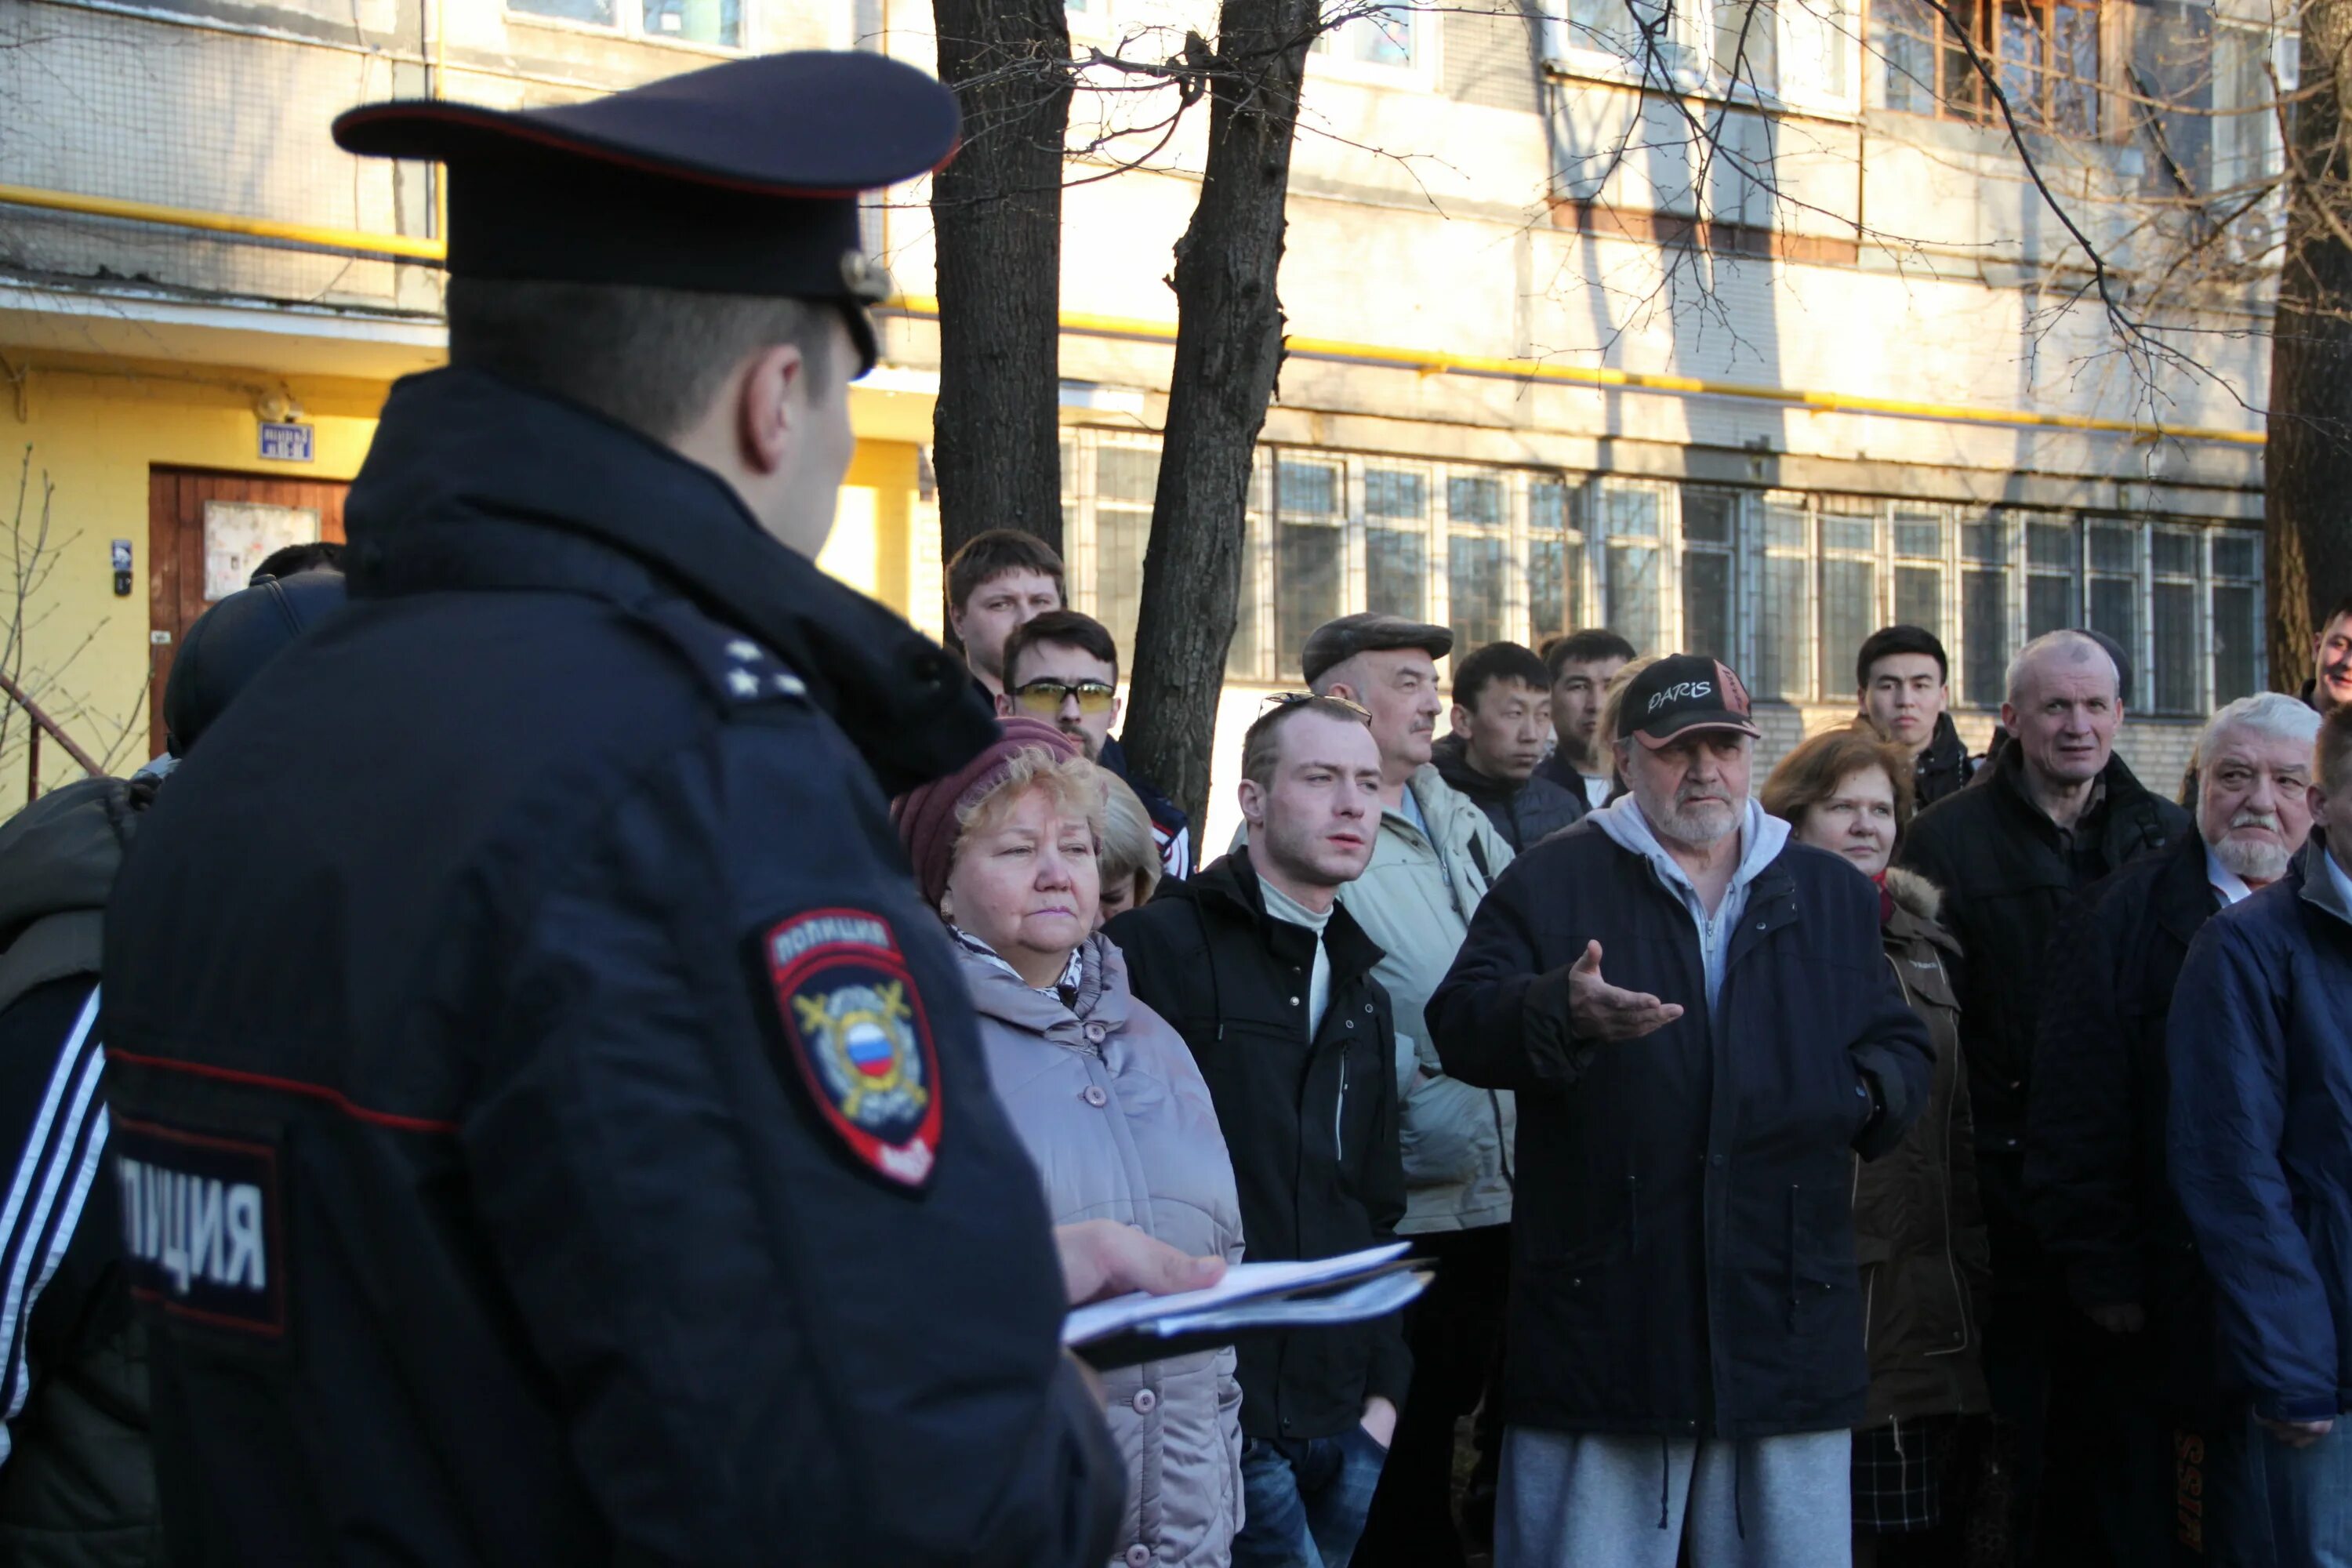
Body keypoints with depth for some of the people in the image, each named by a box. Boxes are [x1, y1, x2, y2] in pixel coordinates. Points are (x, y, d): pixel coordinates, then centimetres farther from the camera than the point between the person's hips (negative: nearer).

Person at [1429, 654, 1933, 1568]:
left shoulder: (1831, 894, 17)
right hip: (1603, 1318, -3)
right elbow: (1462, 1026, -5)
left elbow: (1899, 1048, 21)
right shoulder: (1549, 885, 5)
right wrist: (1563, 1013, -27)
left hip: (1788, 1319, 3)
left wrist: (1872, 1089, -3)